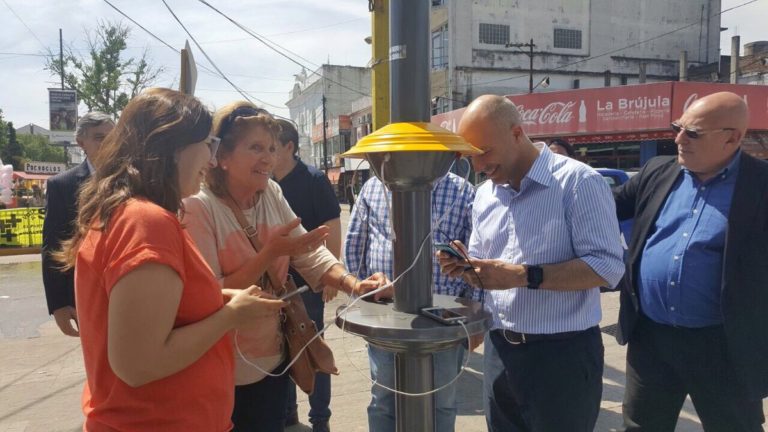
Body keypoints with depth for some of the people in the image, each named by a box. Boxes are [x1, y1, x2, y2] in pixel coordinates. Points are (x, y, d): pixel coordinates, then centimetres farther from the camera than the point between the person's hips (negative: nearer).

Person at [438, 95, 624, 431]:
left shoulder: (578, 181, -13)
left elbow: (607, 267, -19)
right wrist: (466, 268, -7)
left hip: (561, 353, -6)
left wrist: (525, 276, -27)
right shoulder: (484, 194, 8)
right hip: (499, 348, 6)